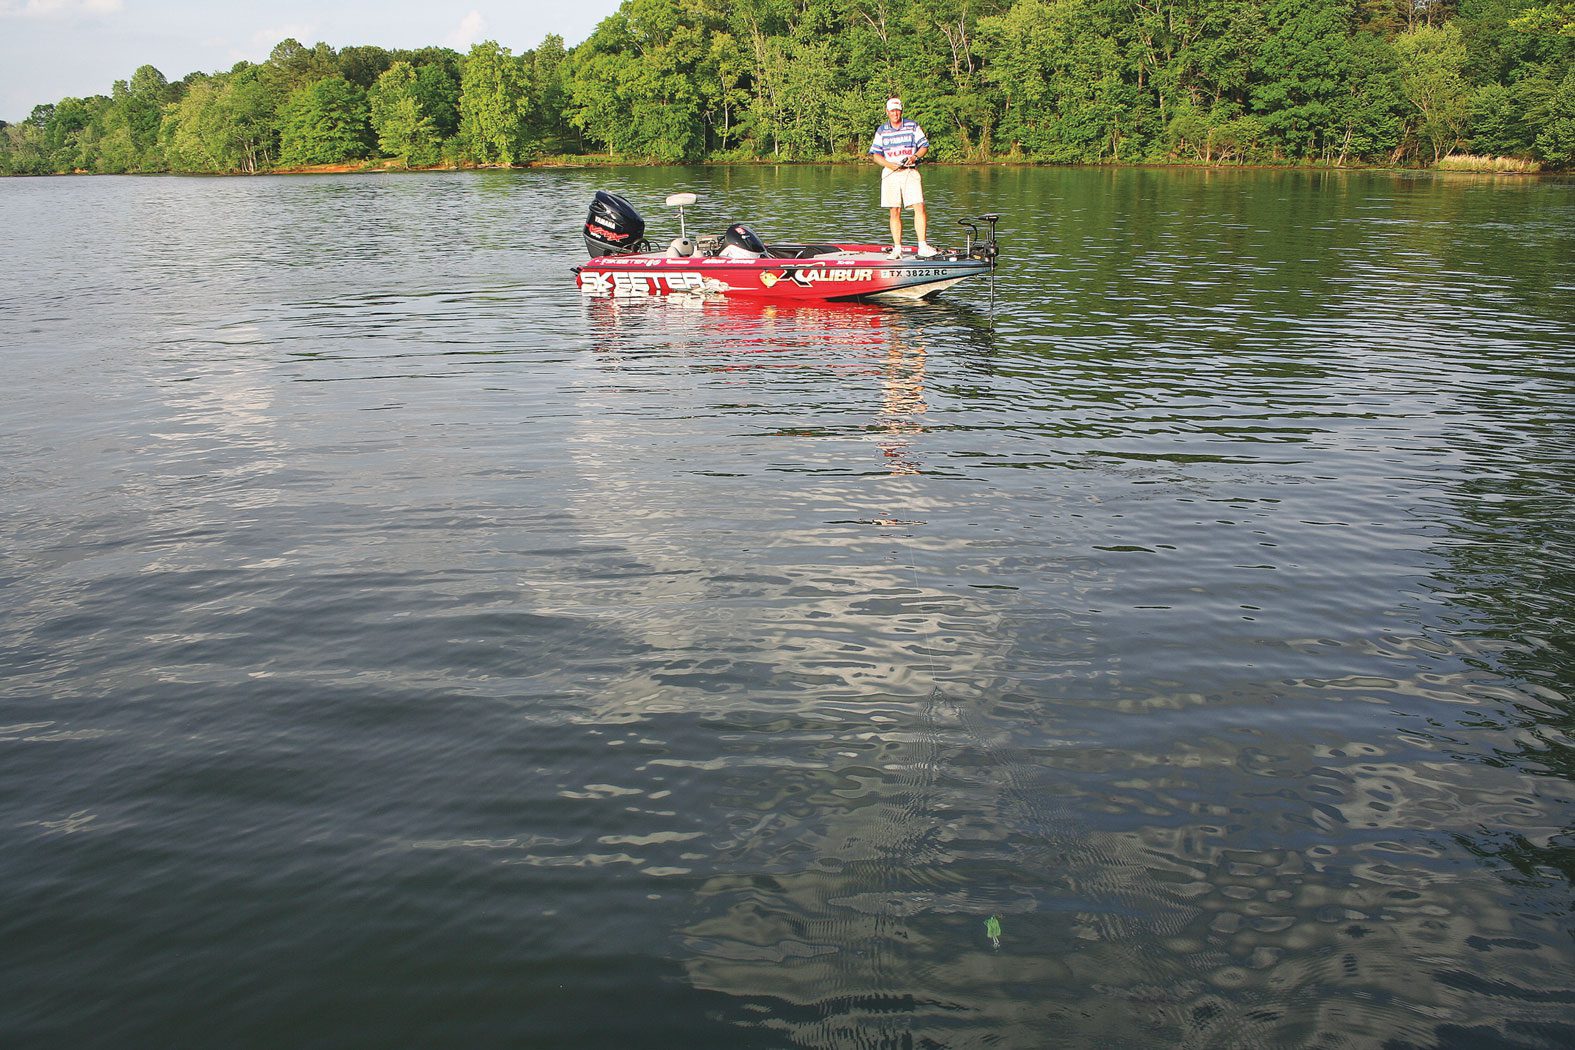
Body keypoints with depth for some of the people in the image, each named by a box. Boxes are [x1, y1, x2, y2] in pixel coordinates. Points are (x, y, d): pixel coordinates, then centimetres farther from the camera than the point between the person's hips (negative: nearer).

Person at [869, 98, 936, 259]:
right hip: (890, 173, 1)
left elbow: (924, 146, 9)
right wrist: (889, 165, -8)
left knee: (919, 207, -14)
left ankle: (923, 247, -15)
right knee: (895, 212, 1)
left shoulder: (913, 126, 8)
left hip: (910, 172, -1)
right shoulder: (881, 130, 11)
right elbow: (875, 154, 9)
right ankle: (897, 248, 6)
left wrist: (915, 157, -11)